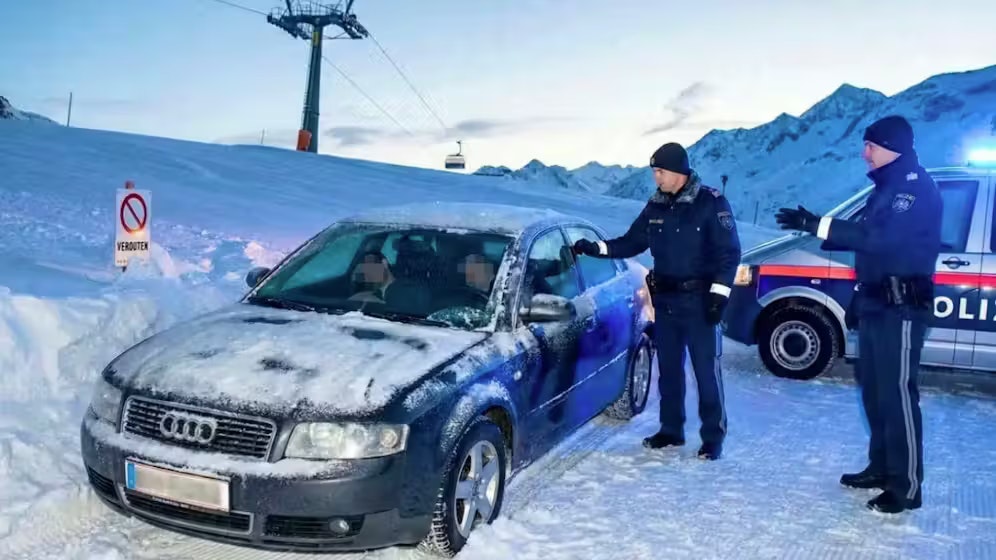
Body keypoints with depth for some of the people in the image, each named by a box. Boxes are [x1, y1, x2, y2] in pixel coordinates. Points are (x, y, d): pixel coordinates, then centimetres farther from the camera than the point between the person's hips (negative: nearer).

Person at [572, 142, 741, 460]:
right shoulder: (656, 206, 6)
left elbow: (730, 252, -9)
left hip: (698, 299, -6)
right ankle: (671, 430, 24)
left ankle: (713, 436, 8)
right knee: (668, 368, 12)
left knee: (706, 369, -2)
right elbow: (631, 243, 13)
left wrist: (719, 293, -15)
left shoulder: (711, 203, -10)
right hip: (665, 299, 6)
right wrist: (595, 248, 2)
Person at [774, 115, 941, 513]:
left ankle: (907, 486, -2)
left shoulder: (916, 188, -15)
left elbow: (879, 239, -28)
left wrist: (816, 224, -29)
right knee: (874, 390, 14)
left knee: (897, 392, -8)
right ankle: (881, 468, 25)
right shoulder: (887, 188, 17)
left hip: (901, 306, -10)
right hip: (877, 303, 10)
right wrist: (858, 299, 20)